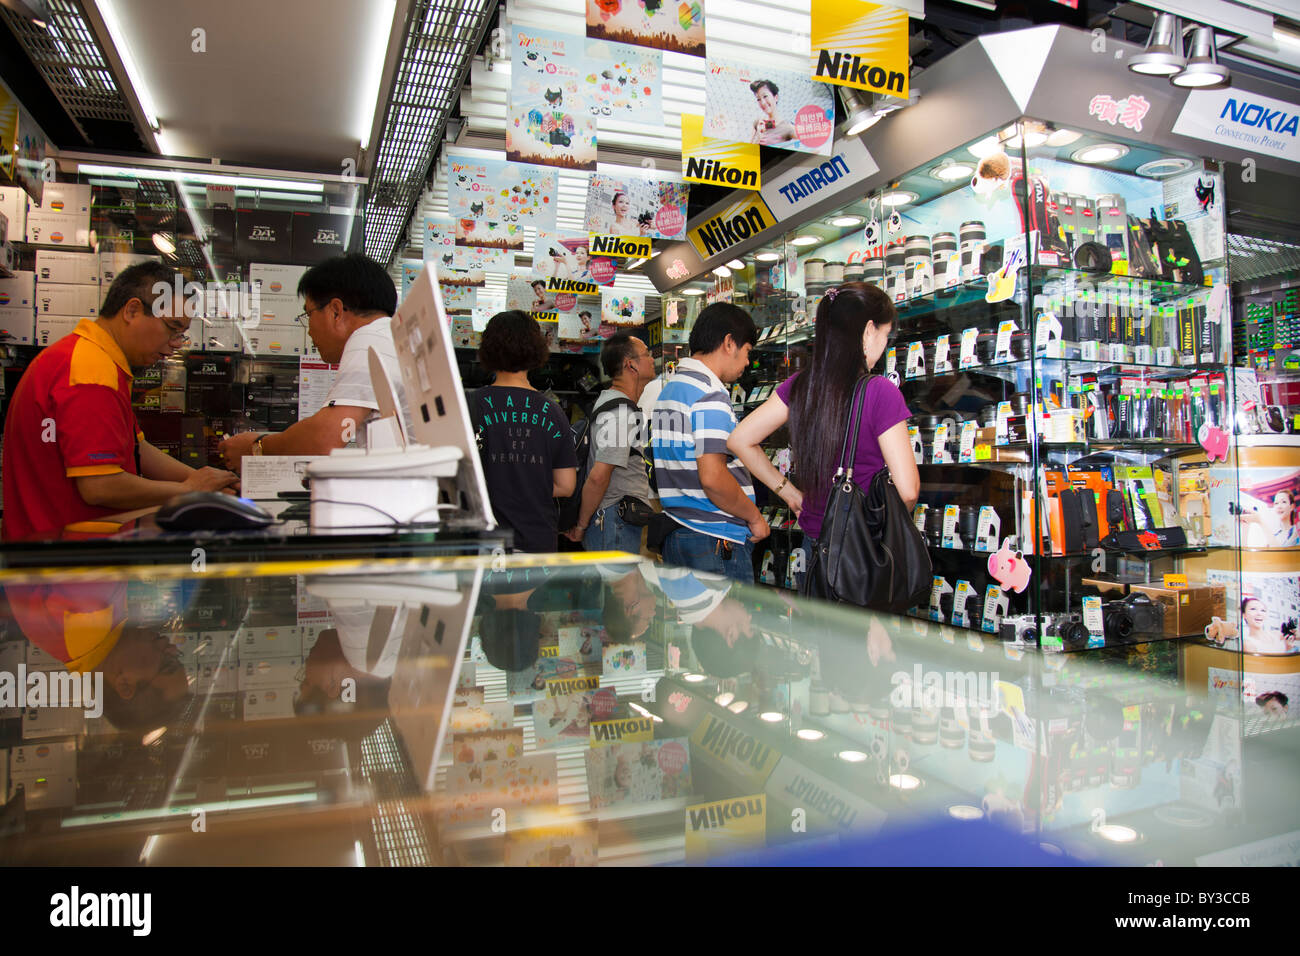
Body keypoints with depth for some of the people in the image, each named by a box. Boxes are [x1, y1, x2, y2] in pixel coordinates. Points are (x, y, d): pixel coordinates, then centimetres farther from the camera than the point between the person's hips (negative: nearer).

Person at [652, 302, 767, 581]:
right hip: (717, 541, -10)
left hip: (675, 536, 10)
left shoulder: (669, 389, 16)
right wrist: (755, 517, -9)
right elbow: (712, 478, -23)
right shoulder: (710, 395, -15)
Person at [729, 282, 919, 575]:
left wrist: (789, 492, 7)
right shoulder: (881, 392, -17)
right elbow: (907, 491, -19)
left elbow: (740, 440, 2)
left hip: (815, 534, 5)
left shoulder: (799, 385, -3)